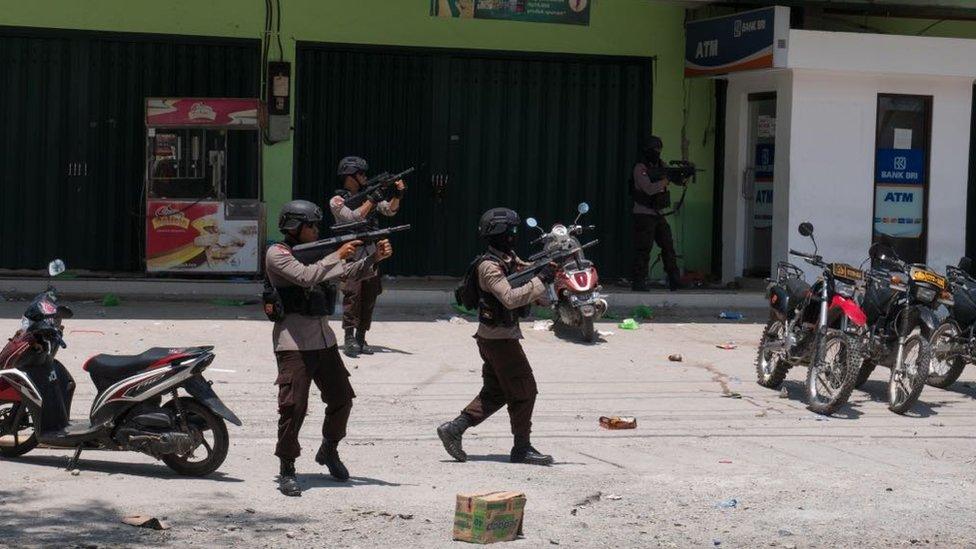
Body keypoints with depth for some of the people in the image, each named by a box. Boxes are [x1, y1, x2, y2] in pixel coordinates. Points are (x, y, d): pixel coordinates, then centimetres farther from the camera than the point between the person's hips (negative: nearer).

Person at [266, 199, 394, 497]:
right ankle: (287, 469, -1)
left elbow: (349, 274, 14)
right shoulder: (277, 254, -7)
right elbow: (305, 277, -22)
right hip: (294, 341, -7)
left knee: (342, 398, 12)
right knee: (294, 405, -11)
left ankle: (329, 450, 34)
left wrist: (374, 258, -2)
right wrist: (338, 255, -19)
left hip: (323, 338, 7)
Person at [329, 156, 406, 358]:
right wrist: (373, 199, -21)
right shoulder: (337, 201, -4)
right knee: (352, 295, -17)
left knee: (369, 298, 4)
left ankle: (361, 339, 10)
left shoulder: (368, 195, 13)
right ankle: (349, 339, -18)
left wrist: (397, 196, -10)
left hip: (370, 255, 6)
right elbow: (354, 217, -18)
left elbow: (390, 210, 9)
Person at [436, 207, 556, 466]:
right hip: (499, 337, -10)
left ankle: (453, 429, 12)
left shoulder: (509, 258, 10)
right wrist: (541, 280, -28)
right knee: (524, 390, -4)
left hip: (493, 337, 10)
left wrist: (553, 268, -4)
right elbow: (510, 298, -30)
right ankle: (522, 448, 2)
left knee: (495, 392, 14)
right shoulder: (489, 266, -19)